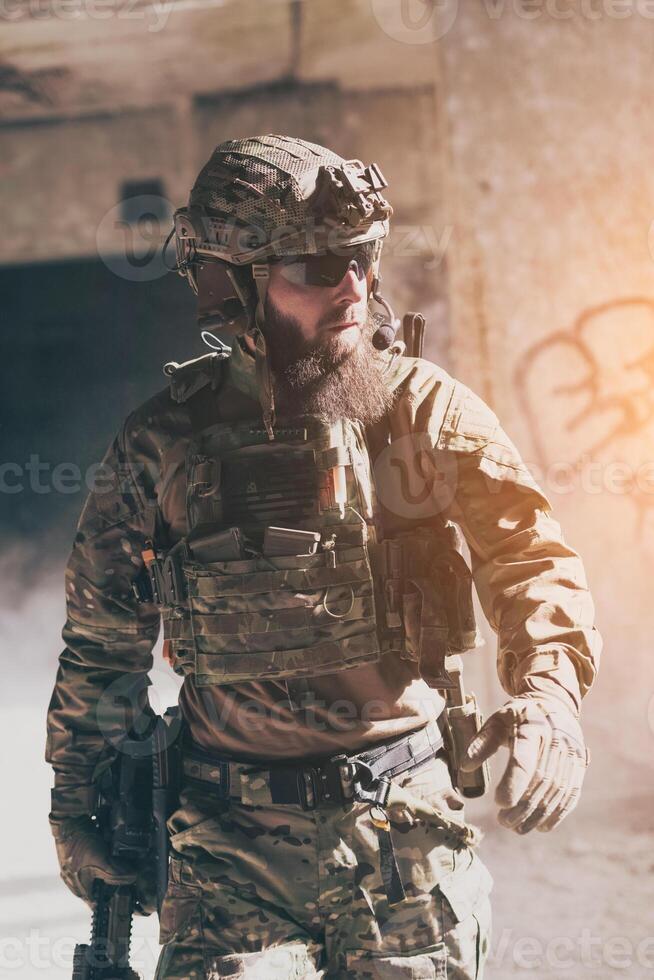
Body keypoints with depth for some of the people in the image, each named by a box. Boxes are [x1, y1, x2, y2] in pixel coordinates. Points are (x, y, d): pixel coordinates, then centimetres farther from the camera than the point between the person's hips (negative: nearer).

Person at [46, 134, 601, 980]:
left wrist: (549, 689, -28)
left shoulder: (424, 410, -1)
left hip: (407, 823, 0)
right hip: (232, 838, 0)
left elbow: (527, 551, -9)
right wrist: (74, 805, 14)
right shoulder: (163, 443, 1)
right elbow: (101, 640, 11)